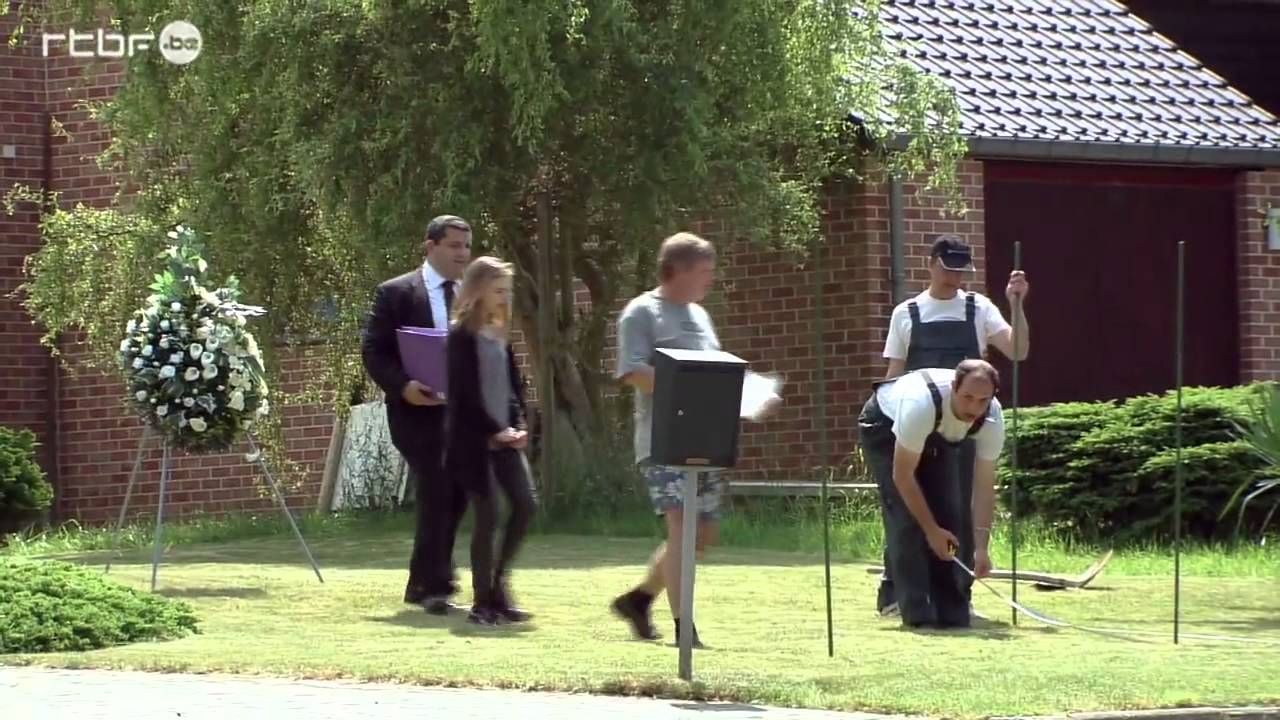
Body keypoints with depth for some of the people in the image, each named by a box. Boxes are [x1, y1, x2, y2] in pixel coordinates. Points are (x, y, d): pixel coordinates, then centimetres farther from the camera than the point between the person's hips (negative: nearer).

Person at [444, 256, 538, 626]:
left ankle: (498, 583, 12)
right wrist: (493, 430, -14)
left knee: (525, 505, -1)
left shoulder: (500, 333, 14)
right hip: (475, 439, -7)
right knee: (488, 515, -7)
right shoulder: (462, 335, -9)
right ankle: (483, 602, 2)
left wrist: (518, 425, 1)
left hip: (505, 437, 7)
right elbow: (465, 392, -14)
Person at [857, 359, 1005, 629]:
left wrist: (981, 547, -31)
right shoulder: (922, 403, -45)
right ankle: (917, 611, -14)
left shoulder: (992, 418, -29)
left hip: (938, 435, 5)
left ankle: (950, 610, 0)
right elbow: (903, 475, -35)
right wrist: (931, 530, -31)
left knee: (949, 513, -8)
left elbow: (984, 486, -23)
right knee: (906, 516, -18)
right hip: (885, 426, -5)